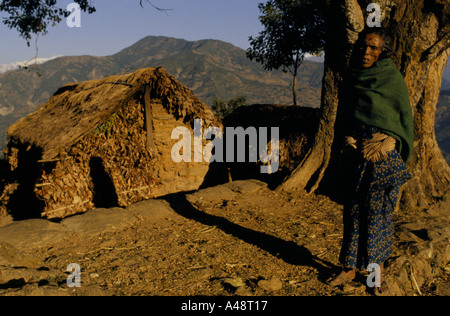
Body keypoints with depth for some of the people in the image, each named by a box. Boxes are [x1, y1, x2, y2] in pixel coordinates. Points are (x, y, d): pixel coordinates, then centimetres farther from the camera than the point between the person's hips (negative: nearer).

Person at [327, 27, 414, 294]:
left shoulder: (393, 78, -3)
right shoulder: (356, 77, 12)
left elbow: (405, 119, -1)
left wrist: (398, 162, -5)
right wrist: (348, 141, 0)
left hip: (383, 154, -5)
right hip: (358, 153, 5)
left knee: (378, 210, 1)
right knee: (354, 209, 6)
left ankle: (377, 270, 18)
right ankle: (350, 268, 17)